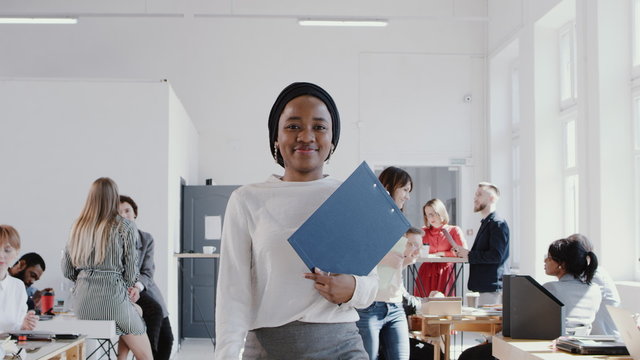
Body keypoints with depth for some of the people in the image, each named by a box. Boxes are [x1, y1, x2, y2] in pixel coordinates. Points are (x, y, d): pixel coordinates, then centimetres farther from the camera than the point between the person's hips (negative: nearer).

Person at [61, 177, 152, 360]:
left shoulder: (78, 226, 9)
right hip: (112, 298, -6)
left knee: (136, 310, 30)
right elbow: (130, 272, -3)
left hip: (82, 303, 6)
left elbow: (67, 271, 11)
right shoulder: (125, 227, -4)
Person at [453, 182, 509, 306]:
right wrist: (464, 252, 6)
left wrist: (469, 255, -15)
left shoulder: (498, 224, -12)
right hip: (482, 286, 9)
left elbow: (496, 255, -21)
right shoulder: (486, 223, 19)